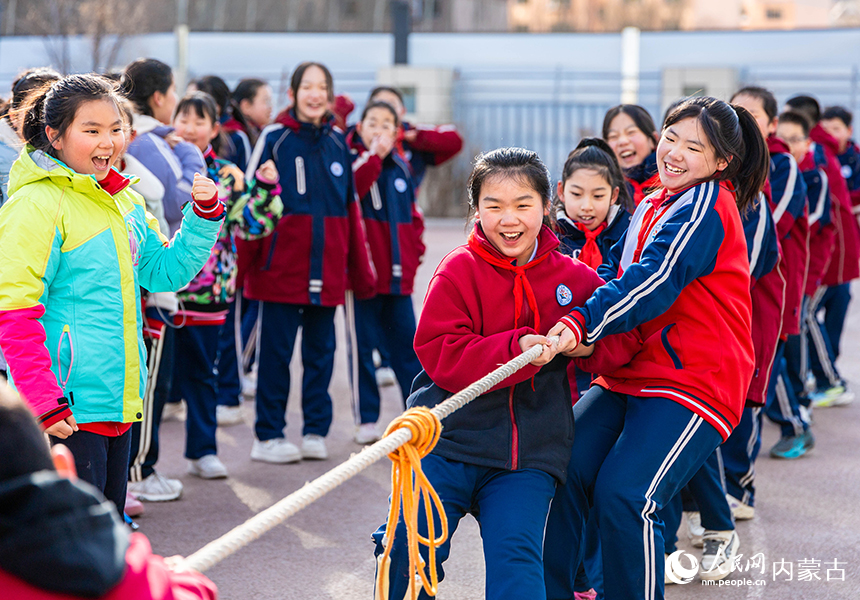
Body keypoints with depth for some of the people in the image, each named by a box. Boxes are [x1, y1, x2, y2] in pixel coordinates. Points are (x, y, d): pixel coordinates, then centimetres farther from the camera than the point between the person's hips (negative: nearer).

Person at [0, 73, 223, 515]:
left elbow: (165, 271, 20)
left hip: (119, 403, 8)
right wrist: (44, 403, -22)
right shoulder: (35, 204, -13)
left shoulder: (124, 201, 12)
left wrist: (204, 215, 5)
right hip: (66, 411, -8)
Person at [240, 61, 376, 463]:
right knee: (275, 351, 1)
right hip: (280, 268, -4)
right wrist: (244, 263, -9)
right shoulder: (274, 139, -2)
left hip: (327, 271, 4)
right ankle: (268, 437, 9)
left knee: (321, 350, 9)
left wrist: (361, 270, 13)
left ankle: (316, 431, 19)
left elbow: (351, 208, 14)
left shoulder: (338, 143, 11)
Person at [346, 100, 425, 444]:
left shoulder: (400, 168, 14)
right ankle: (366, 420, 8)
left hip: (398, 274, 5)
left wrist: (414, 248, 10)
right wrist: (372, 155, -24)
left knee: (407, 342, 8)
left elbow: (413, 214, 22)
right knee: (363, 345, 1)